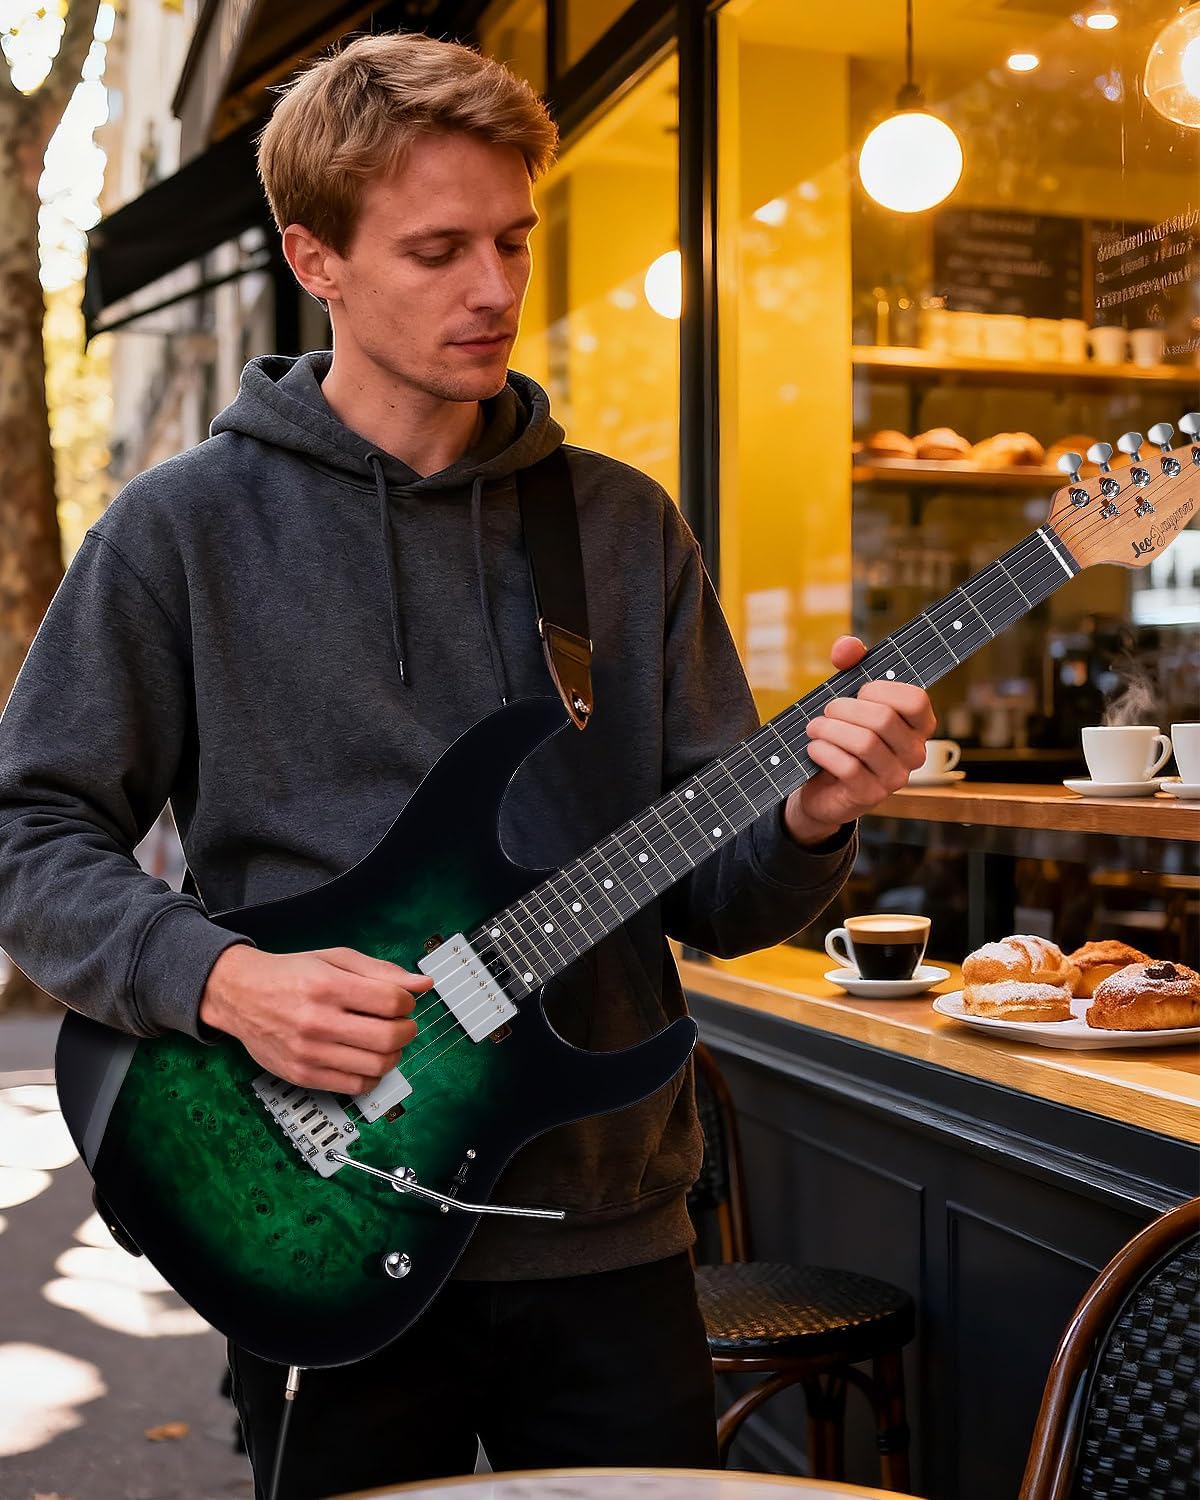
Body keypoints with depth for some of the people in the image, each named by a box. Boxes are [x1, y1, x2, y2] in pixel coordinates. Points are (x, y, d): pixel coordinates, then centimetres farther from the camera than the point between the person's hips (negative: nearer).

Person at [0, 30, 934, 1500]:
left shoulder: (625, 525, 4)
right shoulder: (186, 527, -4)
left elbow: (705, 891, 5)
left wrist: (806, 821, -17)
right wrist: (222, 979, -18)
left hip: (608, 1227, 3)